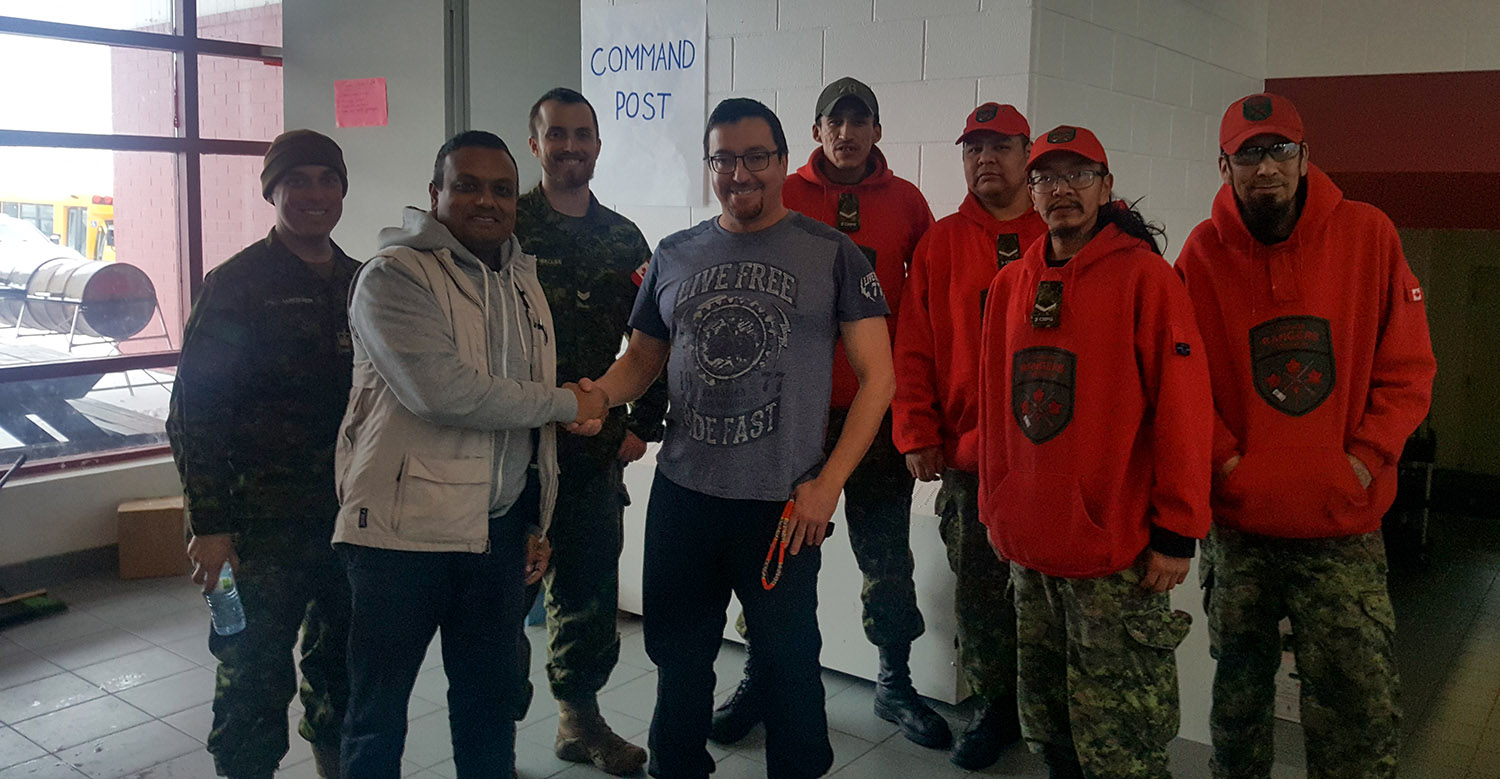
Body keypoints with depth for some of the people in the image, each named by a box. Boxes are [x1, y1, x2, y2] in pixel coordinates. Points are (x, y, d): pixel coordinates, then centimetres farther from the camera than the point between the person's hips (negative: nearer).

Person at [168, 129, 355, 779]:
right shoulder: (236, 285, -7)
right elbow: (194, 411, -9)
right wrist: (210, 524, -14)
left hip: (351, 512, 5)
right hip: (265, 523, -5)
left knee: (345, 662, 17)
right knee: (257, 674, 1)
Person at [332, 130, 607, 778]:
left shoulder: (523, 283, 14)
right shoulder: (394, 276, -9)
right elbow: (442, 391, -22)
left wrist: (538, 520, 19)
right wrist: (567, 403, -12)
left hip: (499, 525, 6)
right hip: (404, 528, -6)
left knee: (491, 695, 16)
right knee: (378, 707, 7)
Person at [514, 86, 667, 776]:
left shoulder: (625, 239, 11)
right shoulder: (505, 227, -3)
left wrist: (643, 425, 7)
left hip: (599, 453, 4)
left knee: (589, 591, 14)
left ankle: (581, 718, 31)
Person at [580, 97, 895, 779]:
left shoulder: (831, 253, 0)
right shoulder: (675, 256, 10)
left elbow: (876, 376, -3)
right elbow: (642, 358, 17)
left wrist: (827, 483, -10)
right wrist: (595, 394, -6)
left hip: (784, 504, -3)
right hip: (681, 495, 4)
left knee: (788, 663, 8)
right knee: (677, 660, 16)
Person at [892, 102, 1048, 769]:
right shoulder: (940, 244, 7)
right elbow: (913, 350, 5)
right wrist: (916, 433, -3)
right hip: (966, 455, 2)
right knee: (978, 591, 10)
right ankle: (996, 707, 29)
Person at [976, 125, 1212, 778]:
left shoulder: (1144, 275, -7)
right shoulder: (1011, 284, 10)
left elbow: (1182, 405, -11)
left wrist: (1176, 531, -13)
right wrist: (997, 510, 15)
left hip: (1117, 553, -5)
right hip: (1029, 551, 6)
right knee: (1047, 726, 18)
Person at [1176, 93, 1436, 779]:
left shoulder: (1367, 235, -1)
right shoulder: (1204, 253, -1)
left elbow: (1407, 367, 2)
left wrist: (1365, 459, -8)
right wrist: (1226, 459, -10)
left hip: (1346, 524, 0)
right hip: (1239, 522, 1)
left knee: (1361, 710, -1)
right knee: (1239, 693, 15)